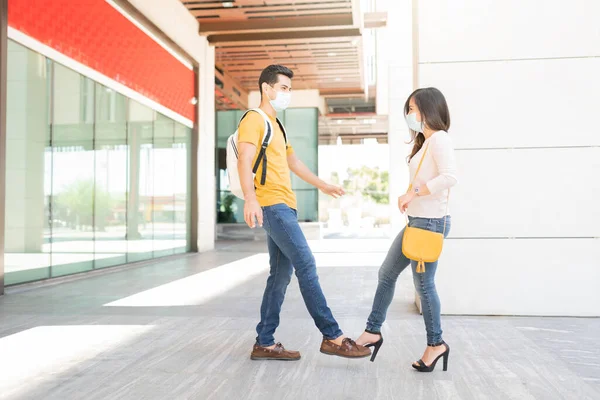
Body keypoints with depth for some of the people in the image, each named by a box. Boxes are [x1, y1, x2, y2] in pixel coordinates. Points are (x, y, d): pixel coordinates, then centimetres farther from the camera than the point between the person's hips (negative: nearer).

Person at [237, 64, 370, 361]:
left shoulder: (275, 125, 26)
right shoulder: (254, 120, -3)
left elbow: (293, 162, 36)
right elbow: (244, 159, -18)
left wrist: (322, 185, 42)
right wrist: (250, 197, -33)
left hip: (284, 207, 10)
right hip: (273, 205, -10)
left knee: (281, 275, 7)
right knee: (306, 266, -12)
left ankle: (264, 343, 12)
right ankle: (332, 337, -7)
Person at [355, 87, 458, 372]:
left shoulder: (439, 139, -12)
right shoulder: (425, 142, 18)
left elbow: (449, 177, -27)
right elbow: (424, 180, 13)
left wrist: (412, 193, -22)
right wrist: (409, 197, -3)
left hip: (431, 222, -10)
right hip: (417, 221, 10)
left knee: (423, 284, 0)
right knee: (387, 273, 13)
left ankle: (436, 344, 17)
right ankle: (373, 331, 23)